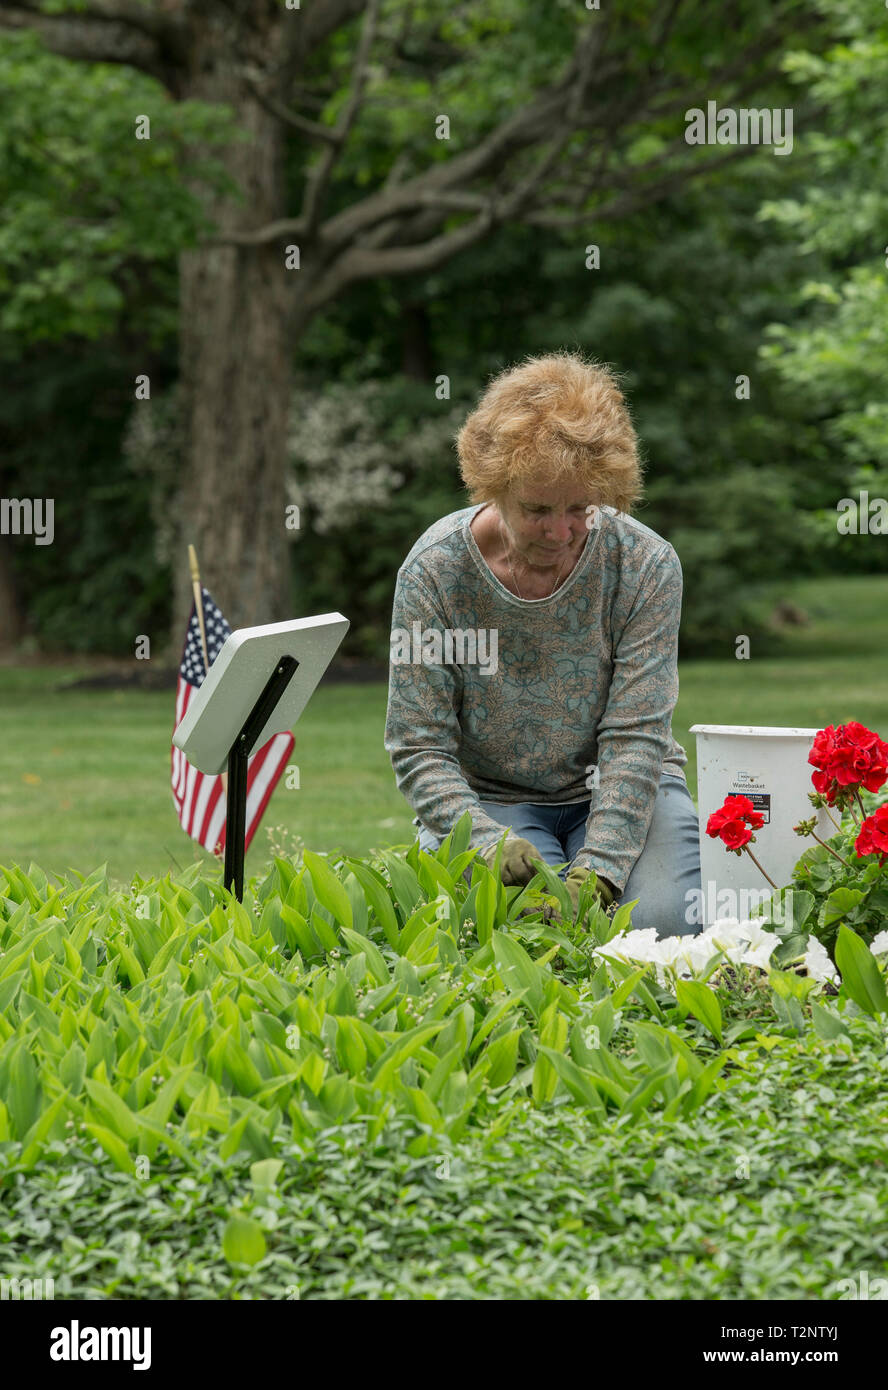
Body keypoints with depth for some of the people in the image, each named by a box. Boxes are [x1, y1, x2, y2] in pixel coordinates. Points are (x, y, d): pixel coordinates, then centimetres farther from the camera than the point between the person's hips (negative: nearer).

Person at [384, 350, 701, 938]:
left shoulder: (645, 565, -13)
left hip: (621, 794, 1)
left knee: (664, 919, -27)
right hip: (488, 799, -1)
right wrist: (491, 843, -31)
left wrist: (596, 871, -30)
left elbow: (635, 739, -17)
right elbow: (419, 748, -12)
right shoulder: (435, 569, -14)